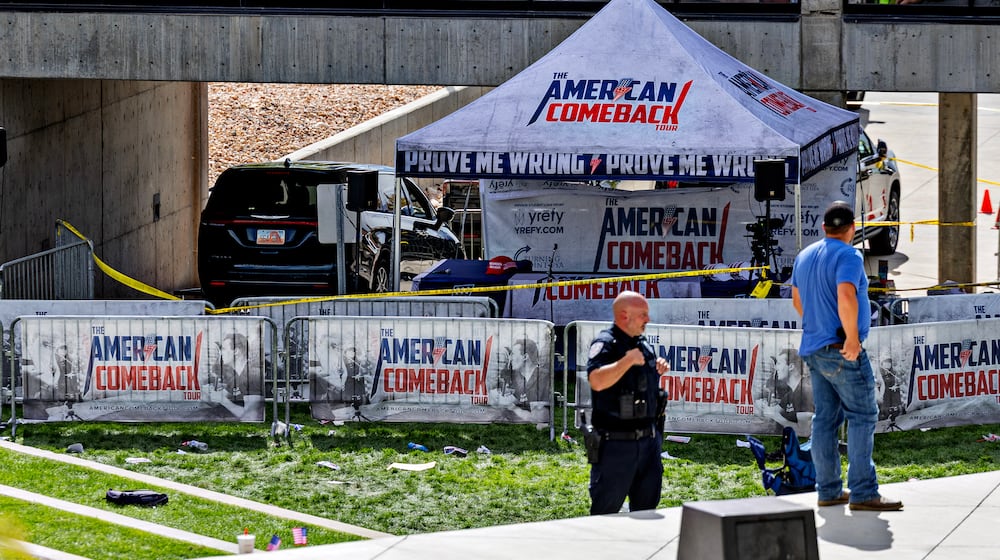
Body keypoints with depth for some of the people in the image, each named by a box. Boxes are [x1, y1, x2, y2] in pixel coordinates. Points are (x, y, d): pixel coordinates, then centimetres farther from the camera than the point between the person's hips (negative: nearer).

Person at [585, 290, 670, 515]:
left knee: (647, 504, 14)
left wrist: (659, 369, 10)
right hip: (616, 443, -8)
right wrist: (628, 360, -27)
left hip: (649, 439, 8)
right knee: (606, 508, -2)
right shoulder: (605, 344, -13)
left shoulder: (643, 344, 12)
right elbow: (597, 381, -31)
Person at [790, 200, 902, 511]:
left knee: (825, 418, 10)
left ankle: (828, 490, 11)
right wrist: (852, 337, -21)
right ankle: (863, 492, -11)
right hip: (841, 350, -9)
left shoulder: (805, 256, 14)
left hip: (812, 348, 9)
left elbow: (797, 300, 26)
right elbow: (846, 297, -28)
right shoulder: (848, 256, -12)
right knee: (862, 415, -6)